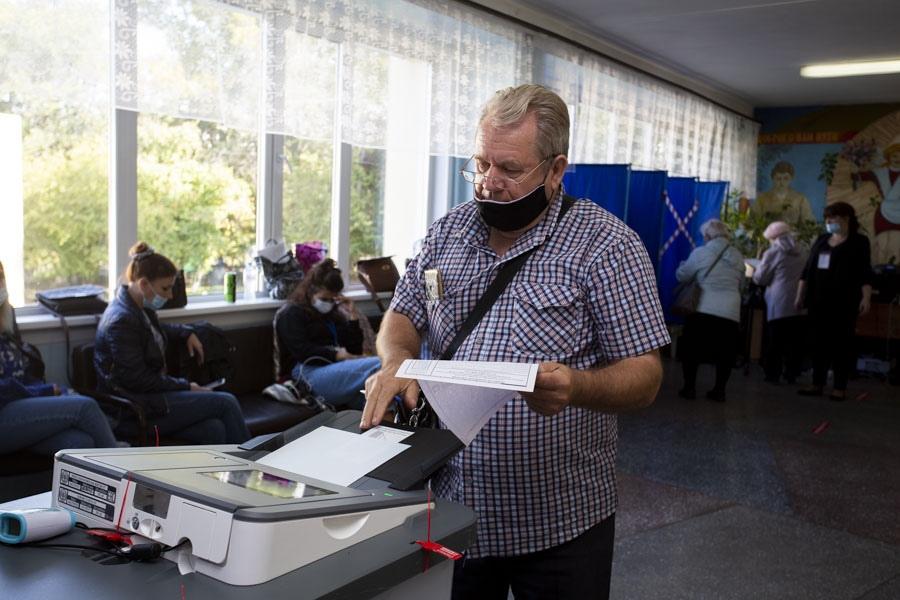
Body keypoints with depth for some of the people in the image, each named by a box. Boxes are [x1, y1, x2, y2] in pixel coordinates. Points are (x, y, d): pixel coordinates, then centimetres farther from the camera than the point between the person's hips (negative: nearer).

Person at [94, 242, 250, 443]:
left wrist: (186, 333, 22)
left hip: (151, 397, 9)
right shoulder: (121, 320, -18)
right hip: (136, 410, -9)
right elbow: (138, 380, -19)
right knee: (226, 403, -13)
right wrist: (186, 387, -12)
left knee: (214, 430, -17)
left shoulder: (141, 308, 10)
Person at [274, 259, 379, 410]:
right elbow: (302, 352, -6)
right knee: (379, 365, -33)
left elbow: (355, 350, 25)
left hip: (340, 368, 7)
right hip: (312, 373, -7)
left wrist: (353, 315, 16)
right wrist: (340, 355, -13)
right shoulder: (292, 314, 11)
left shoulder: (333, 313, 31)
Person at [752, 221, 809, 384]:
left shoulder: (773, 252, -4)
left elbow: (759, 279, 1)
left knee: (776, 340, 3)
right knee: (795, 341, 8)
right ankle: (791, 374, 13)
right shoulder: (803, 251, 8)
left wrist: (756, 271, 21)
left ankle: (773, 374, 6)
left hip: (779, 304, -4)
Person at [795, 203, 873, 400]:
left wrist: (866, 297, -15)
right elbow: (808, 270, 15)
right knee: (819, 343, 6)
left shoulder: (859, 241, 0)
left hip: (843, 302, -5)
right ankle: (817, 384, 12)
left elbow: (865, 273, -6)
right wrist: (800, 295, 13)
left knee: (842, 344, -1)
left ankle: (840, 388, 3)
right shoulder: (821, 240, 14)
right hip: (819, 301, 5)